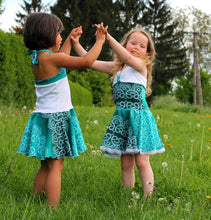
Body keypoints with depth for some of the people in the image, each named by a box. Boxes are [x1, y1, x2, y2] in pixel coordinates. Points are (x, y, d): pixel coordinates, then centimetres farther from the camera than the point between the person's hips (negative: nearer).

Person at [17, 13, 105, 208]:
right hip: (56, 117, -9)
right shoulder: (50, 57, -17)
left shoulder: (37, 58, 9)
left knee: (46, 166, 13)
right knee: (55, 166, -6)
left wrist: (70, 39, 38)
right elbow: (86, 61, -19)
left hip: (43, 116, 9)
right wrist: (100, 41, -5)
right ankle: (52, 209, -5)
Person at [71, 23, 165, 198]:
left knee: (141, 162, -5)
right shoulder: (116, 68, 15)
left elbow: (126, 57, -23)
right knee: (126, 163, 8)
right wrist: (76, 43, 5)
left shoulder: (141, 65, -2)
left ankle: (148, 198, 1)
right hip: (121, 118, 5)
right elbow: (91, 61, 13)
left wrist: (108, 38, -32)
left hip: (139, 118, -5)